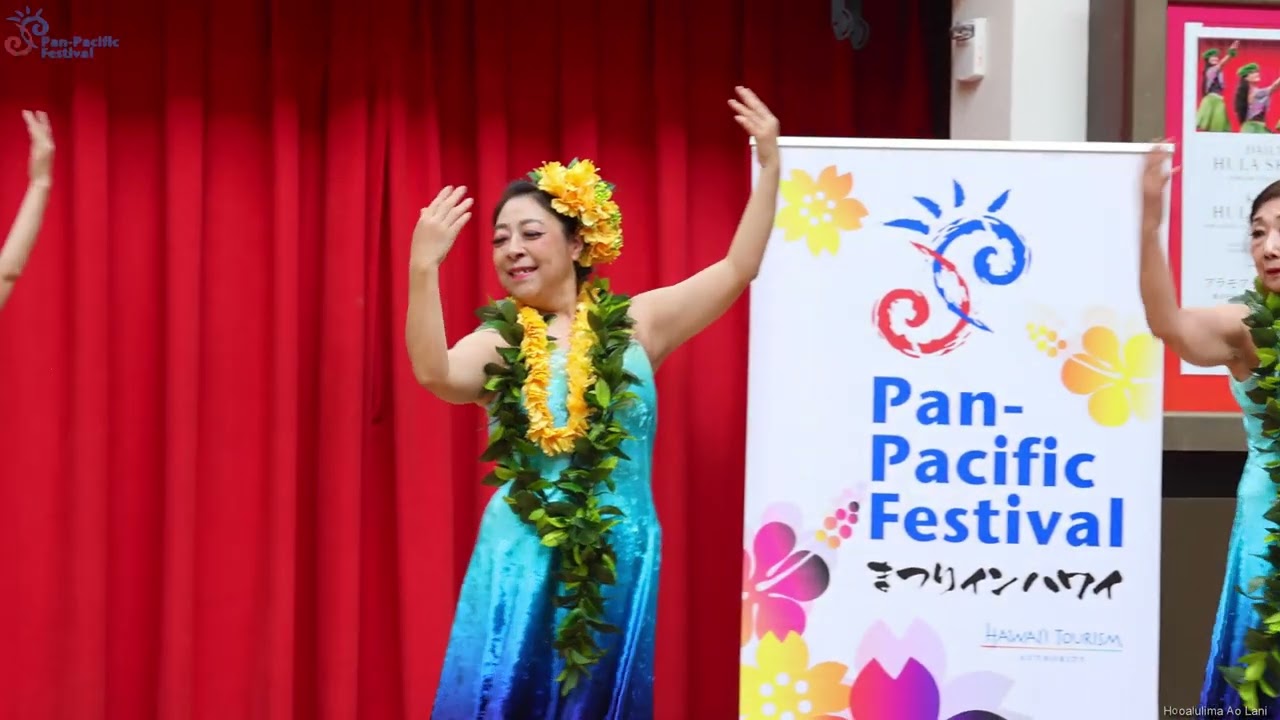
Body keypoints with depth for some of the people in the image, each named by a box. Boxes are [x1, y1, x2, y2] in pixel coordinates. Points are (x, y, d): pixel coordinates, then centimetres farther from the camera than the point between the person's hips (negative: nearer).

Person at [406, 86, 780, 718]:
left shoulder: (635, 323, 5)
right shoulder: (496, 345, 1)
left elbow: (737, 270, 0)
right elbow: (433, 373, -20)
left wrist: (768, 165, -6)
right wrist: (424, 268, -31)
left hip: (620, 560, 1)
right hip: (522, 560, -1)